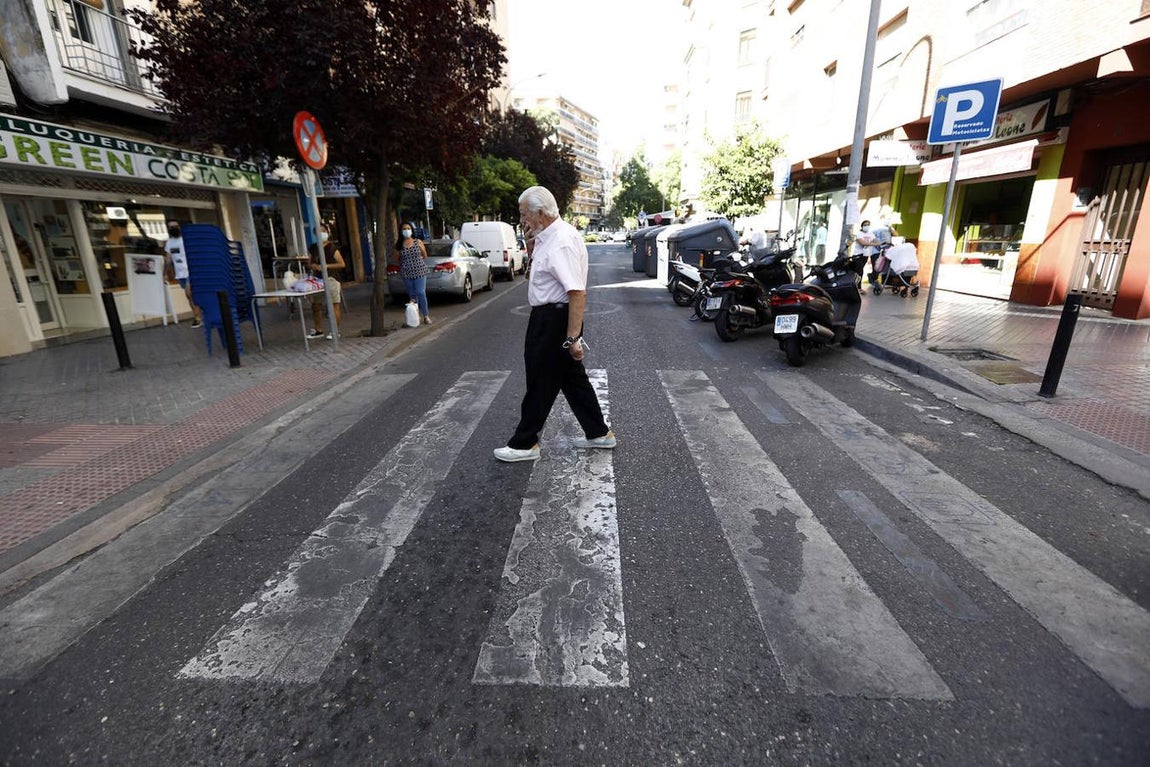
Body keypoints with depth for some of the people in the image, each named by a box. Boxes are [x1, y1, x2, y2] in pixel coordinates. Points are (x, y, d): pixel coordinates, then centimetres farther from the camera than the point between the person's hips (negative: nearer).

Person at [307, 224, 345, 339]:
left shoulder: (332, 248, -4)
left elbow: (342, 264, -12)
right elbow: (309, 264, 20)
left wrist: (325, 266, -17)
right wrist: (312, 266, -4)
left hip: (331, 279, -6)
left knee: (334, 305, -4)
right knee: (316, 306, 9)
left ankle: (336, 331, 5)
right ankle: (319, 330, 21)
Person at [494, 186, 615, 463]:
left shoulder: (562, 241, -21)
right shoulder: (549, 236, 11)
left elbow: (577, 292, -28)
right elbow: (541, 262, 29)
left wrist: (572, 337, -29)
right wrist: (531, 239, 10)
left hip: (553, 320, -11)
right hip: (550, 318, 11)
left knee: (541, 383, 1)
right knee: (572, 377, 16)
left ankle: (524, 443, 16)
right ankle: (599, 433, 27)